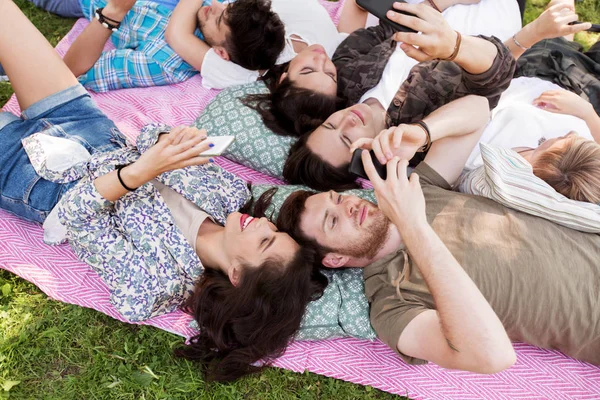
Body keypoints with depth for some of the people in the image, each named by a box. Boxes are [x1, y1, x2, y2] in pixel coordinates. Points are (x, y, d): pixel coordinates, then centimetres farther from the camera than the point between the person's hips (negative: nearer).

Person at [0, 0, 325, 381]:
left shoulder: (151, 285, -34)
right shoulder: (231, 192, -20)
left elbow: (77, 214, -29)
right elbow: (156, 141, -7)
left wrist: (140, 171, -43)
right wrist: (174, 137, -29)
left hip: (45, 182, -4)